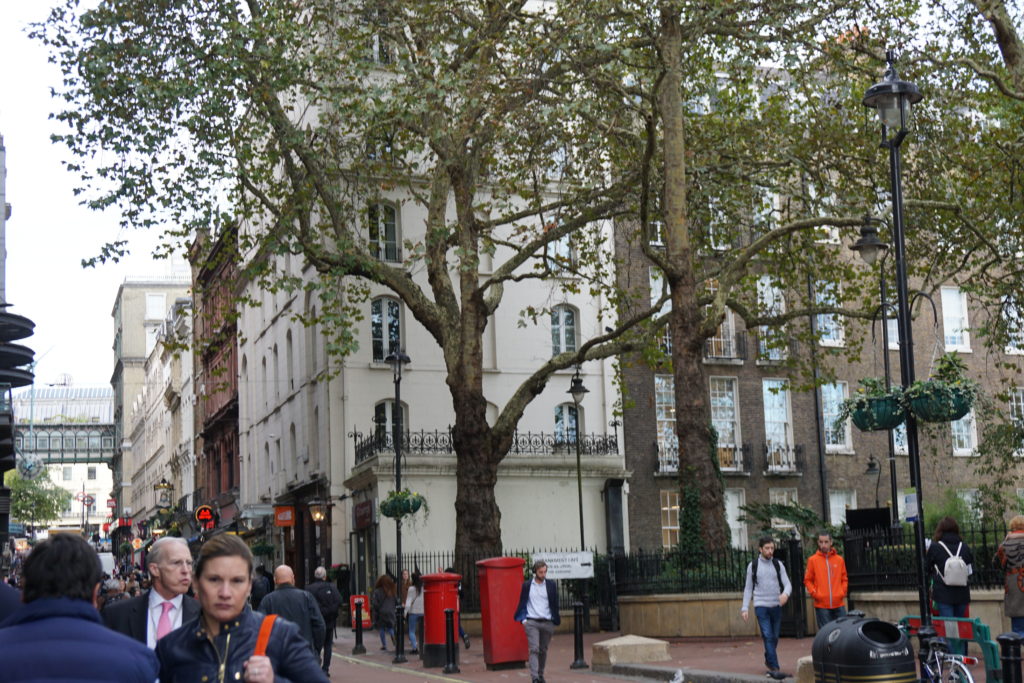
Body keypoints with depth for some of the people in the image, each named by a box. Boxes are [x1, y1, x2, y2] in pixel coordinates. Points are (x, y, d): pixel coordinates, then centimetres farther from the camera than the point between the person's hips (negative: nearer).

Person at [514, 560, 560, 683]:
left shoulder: (551, 585, 5)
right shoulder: (527, 585, 3)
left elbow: (555, 604, 8)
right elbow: (522, 603, 6)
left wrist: (555, 621, 2)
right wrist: (523, 619, -4)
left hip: (547, 622, 2)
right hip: (531, 622, -2)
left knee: (543, 650, 8)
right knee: (534, 649, -12)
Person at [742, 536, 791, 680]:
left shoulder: (778, 564, 6)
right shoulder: (753, 565, 2)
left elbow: (787, 583, -1)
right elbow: (748, 588, 6)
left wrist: (785, 594, -25)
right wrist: (745, 608, -1)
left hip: (776, 606, 3)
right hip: (761, 606, -3)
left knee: (774, 637, 10)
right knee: (768, 636, -12)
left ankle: (768, 660, 33)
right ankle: (774, 668, -14)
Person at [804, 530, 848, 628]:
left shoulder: (839, 560, 8)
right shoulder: (813, 560, 2)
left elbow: (844, 579, 15)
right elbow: (808, 580, 5)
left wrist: (843, 592, 1)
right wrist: (814, 593, -8)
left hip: (838, 604, 2)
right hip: (822, 605, -2)